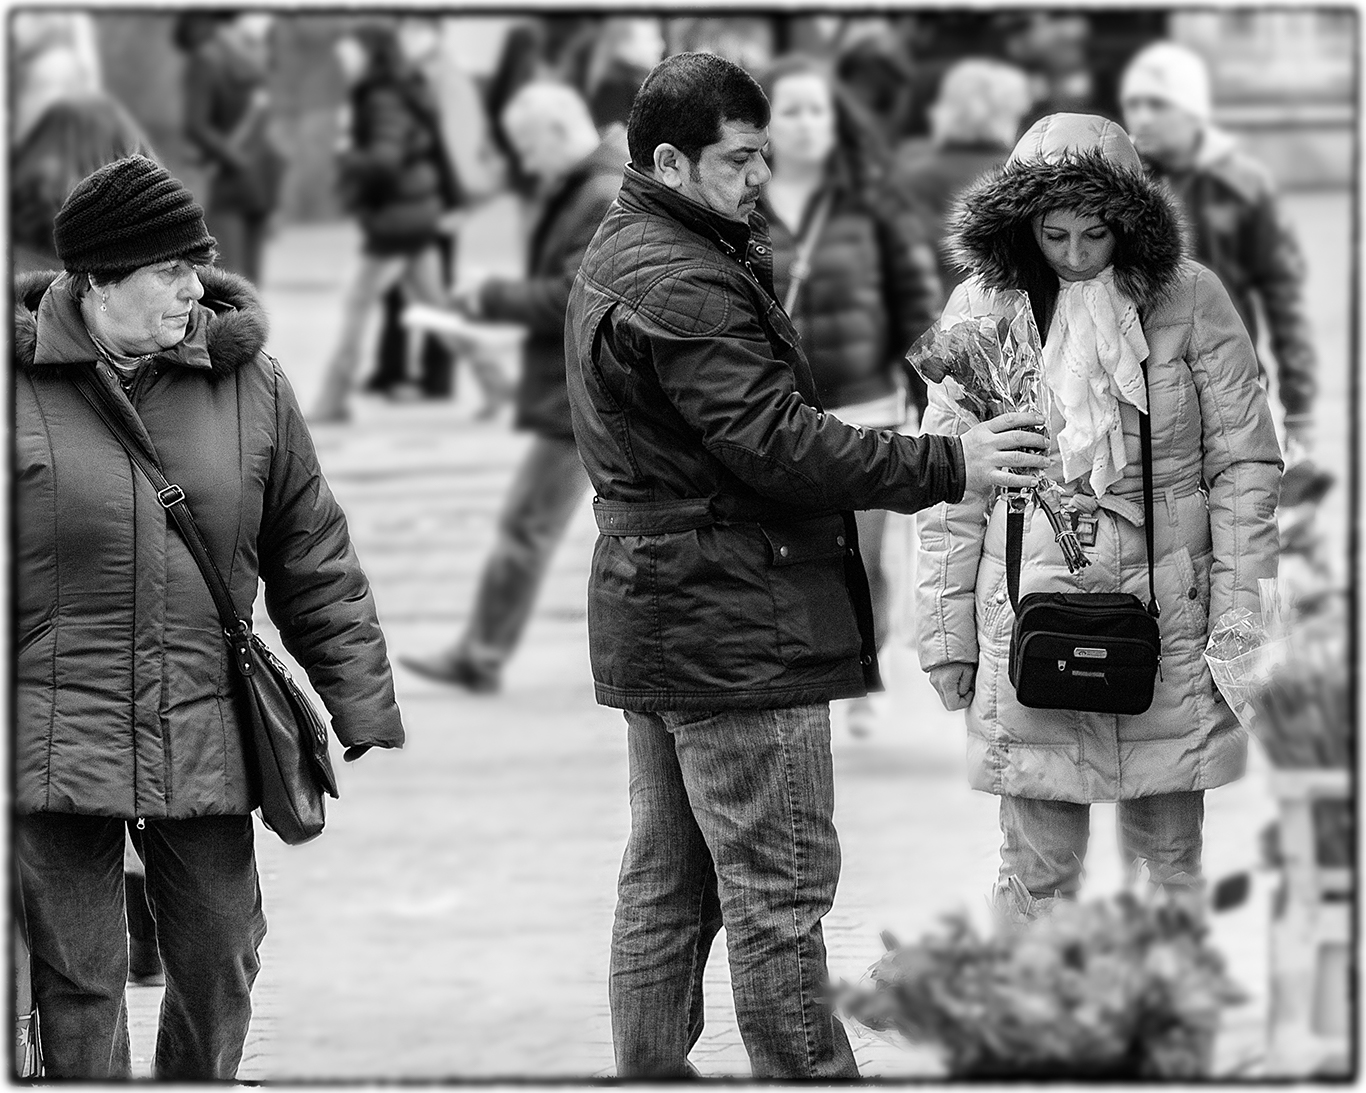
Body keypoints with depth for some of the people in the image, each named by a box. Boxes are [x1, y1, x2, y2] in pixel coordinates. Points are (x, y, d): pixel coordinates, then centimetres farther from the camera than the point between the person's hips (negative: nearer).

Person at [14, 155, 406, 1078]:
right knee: (77, 983, -1)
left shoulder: (247, 384, 5)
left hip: (206, 743, 3)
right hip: (53, 740, -3)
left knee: (221, 966, 6)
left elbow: (313, 561, 11)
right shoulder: (23, 385, -3)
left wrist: (367, 718, 8)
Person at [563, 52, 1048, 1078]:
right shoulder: (685, 288, -20)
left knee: (667, 883, 16)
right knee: (778, 889, -5)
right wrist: (949, 466, -19)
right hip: (735, 628, -11)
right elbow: (779, 443, -23)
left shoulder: (619, 260, 15)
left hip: (651, 623, 11)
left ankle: (647, 1074, 21)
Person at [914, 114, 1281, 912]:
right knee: (1038, 874, 2)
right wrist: (946, 634, 4)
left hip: (1166, 607, 0)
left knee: (1169, 862, 7)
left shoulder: (1190, 300, -3)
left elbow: (1244, 465, 1)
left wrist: (1240, 621, -3)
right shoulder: (981, 309, 0)